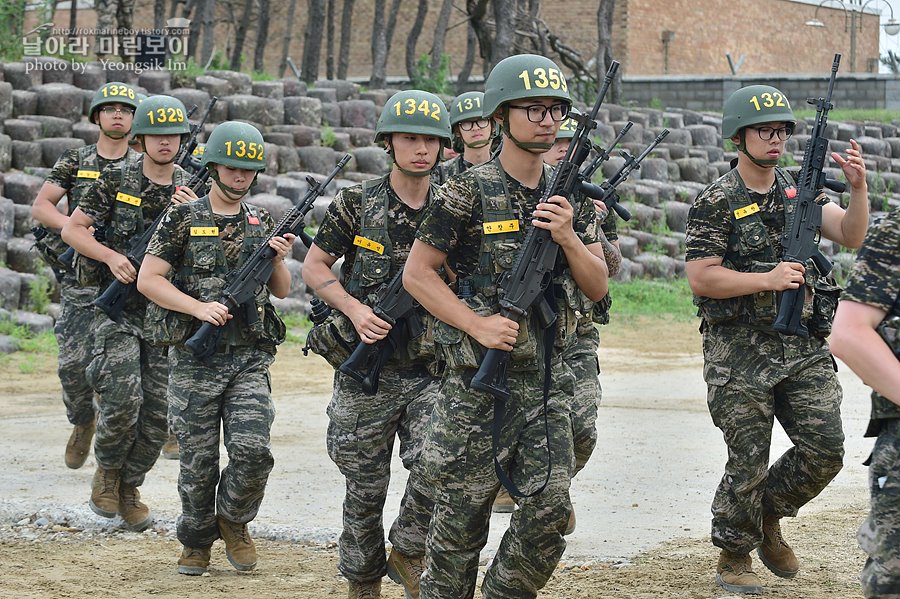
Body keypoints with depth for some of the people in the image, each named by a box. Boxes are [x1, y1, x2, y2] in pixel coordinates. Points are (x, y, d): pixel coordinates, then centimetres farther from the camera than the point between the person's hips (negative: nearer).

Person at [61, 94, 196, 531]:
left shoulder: (191, 191, 6)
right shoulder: (115, 181, -2)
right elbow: (71, 229, 0)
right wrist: (111, 256, -15)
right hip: (117, 308, -3)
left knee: (157, 411, 1)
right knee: (124, 398, -18)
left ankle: (129, 487, 19)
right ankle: (106, 472, 7)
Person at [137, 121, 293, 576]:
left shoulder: (262, 223, 11)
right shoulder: (183, 219, 0)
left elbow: (281, 291, 17)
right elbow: (148, 280, -6)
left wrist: (278, 259, -4)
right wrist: (199, 307, -16)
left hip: (250, 357, 2)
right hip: (195, 356, -2)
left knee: (253, 450, -12)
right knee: (198, 458, 4)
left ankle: (233, 521, 14)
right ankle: (197, 540, 23)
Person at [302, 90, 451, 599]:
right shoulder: (357, 204, -2)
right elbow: (314, 267, 5)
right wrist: (354, 309, -10)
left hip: (432, 369, 1)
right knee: (367, 486, 8)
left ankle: (409, 553, 7)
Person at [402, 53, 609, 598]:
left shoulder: (570, 196, 9)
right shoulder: (470, 193, -6)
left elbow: (597, 287, 9)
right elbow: (417, 273, -6)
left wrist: (567, 236, -9)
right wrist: (478, 325, -15)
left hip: (546, 377, 4)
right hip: (477, 377, -4)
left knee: (550, 511, -2)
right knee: (462, 515, 2)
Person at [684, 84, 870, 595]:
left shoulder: (801, 192, 9)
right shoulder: (716, 204, -6)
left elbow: (852, 236, -3)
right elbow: (701, 279, -12)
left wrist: (859, 188, -20)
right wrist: (767, 280, -20)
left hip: (804, 348, 5)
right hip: (740, 354, -5)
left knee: (825, 450, -1)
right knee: (749, 461, -1)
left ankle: (767, 516, 24)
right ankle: (734, 557, 18)